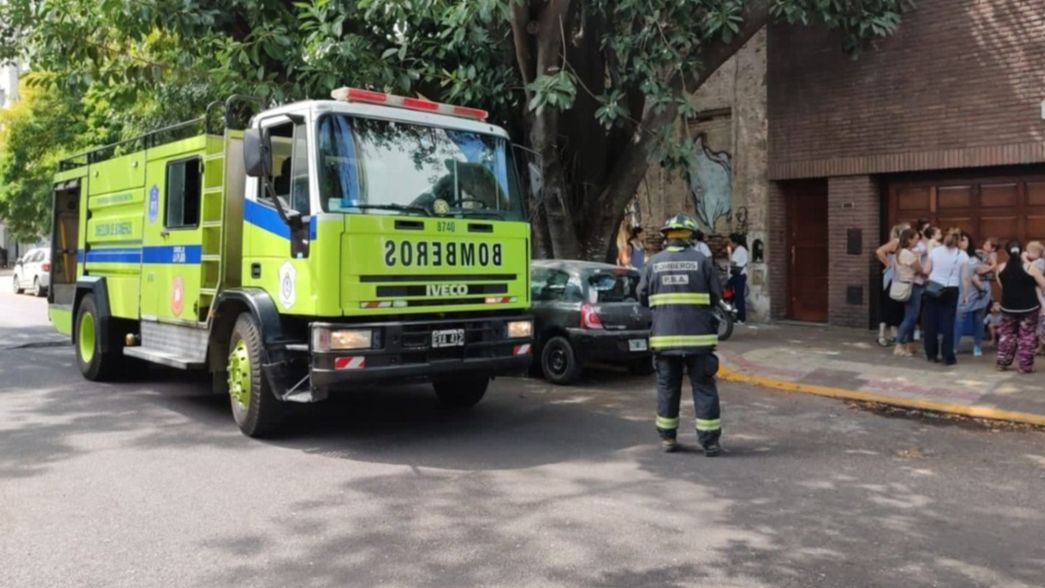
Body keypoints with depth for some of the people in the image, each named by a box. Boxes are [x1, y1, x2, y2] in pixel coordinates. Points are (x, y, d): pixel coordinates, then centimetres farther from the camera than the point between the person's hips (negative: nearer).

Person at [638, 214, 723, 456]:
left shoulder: (654, 262, 2)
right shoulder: (702, 261, -3)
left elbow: (643, 297, 7)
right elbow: (716, 296, 1)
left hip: (664, 335, 2)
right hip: (697, 335, -2)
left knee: (667, 387, 13)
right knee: (704, 387, 4)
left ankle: (668, 438, 19)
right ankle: (709, 441, 5)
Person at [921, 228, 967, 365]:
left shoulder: (935, 251, -1)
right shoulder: (963, 255, -4)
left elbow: (926, 271, 1)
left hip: (932, 288, 1)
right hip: (951, 291, -1)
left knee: (931, 322, 9)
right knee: (948, 323, 3)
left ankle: (931, 354, 15)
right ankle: (948, 356, 3)